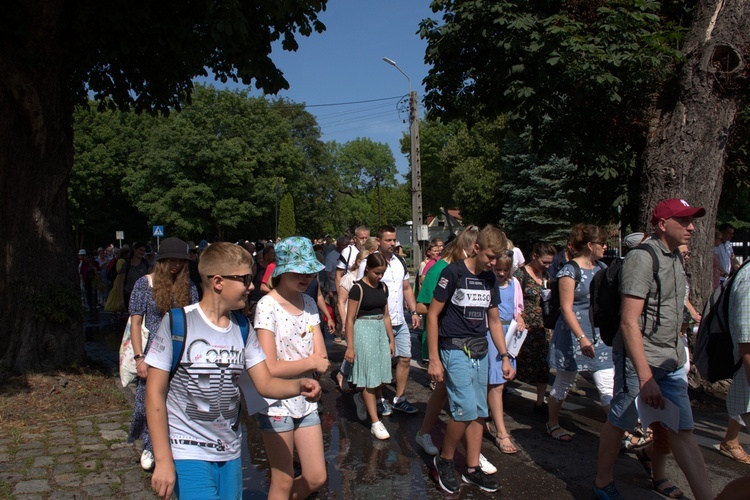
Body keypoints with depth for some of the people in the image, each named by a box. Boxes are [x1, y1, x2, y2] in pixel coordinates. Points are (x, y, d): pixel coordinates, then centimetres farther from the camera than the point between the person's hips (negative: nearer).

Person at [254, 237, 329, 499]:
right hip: (277, 404, -6)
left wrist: (290, 366, -16)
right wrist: (311, 362, -13)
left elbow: (322, 359, -1)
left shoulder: (309, 303, 3)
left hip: (306, 401, 6)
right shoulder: (268, 305, -16)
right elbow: (270, 369, -22)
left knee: (316, 478, 13)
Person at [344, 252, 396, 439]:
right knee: (370, 377, -1)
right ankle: (375, 423, 5)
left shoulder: (383, 287, 8)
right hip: (363, 330, -6)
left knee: (381, 376, 7)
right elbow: (350, 318, -11)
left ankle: (362, 398, 37)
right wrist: (350, 347, -14)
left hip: (380, 330, 6)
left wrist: (391, 340, 14)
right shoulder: (358, 288, -10)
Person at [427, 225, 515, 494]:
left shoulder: (490, 278, 9)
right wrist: (434, 359, -11)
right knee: (466, 410, -13)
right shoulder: (453, 273, -11)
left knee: (479, 413, 9)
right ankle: (444, 459, 10)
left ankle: (472, 469, 23)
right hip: (455, 350, -6)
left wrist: (505, 357, 12)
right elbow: (432, 315, -9)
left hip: (480, 351, 7)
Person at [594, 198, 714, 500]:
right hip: (640, 359, -7)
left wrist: (678, 353, 18)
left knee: (682, 428, 6)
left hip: (672, 362, 8)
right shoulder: (642, 258, -16)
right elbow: (629, 322, -22)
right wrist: (645, 377, -25)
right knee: (619, 422, 8)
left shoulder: (675, 257, 11)